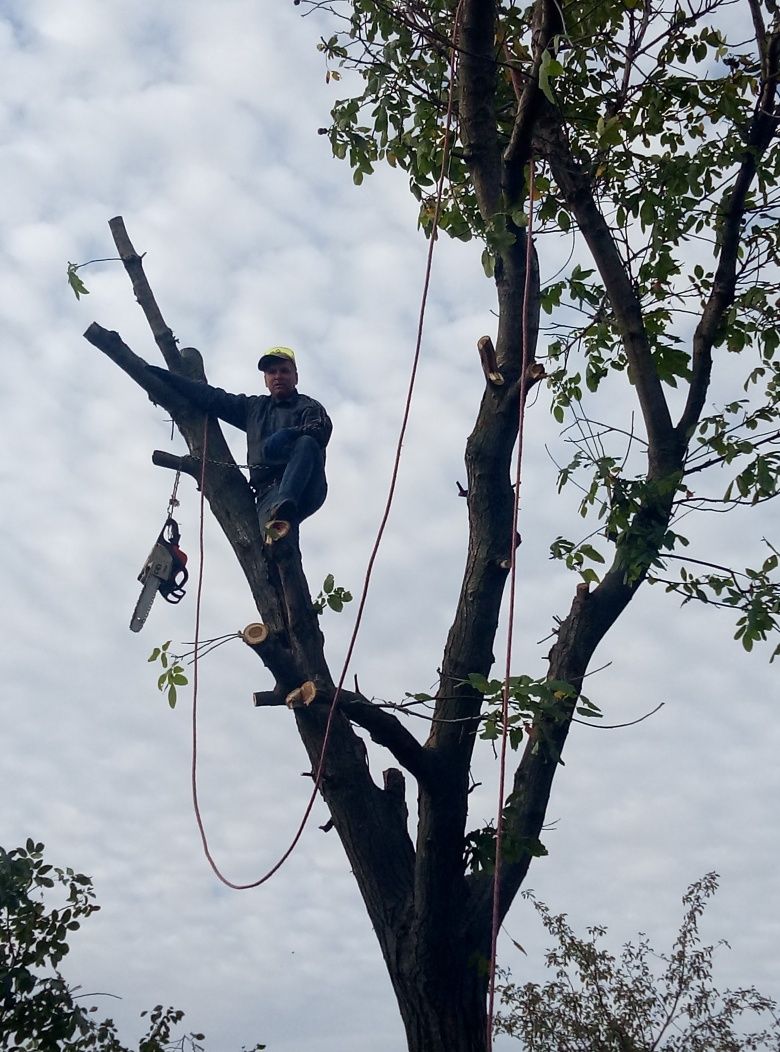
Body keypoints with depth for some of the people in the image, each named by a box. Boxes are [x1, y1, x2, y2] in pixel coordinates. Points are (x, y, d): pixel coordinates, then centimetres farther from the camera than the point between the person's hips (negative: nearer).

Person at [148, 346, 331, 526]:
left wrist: (289, 434, -26)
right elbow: (209, 396, 30)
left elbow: (322, 430, -7)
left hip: (306, 489, -2)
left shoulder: (308, 407, 15)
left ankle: (284, 509, -50)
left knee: (306, 443, -35)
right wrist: (162, 375, 28)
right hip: (269, 491, 3)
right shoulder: (253, 407, 29)